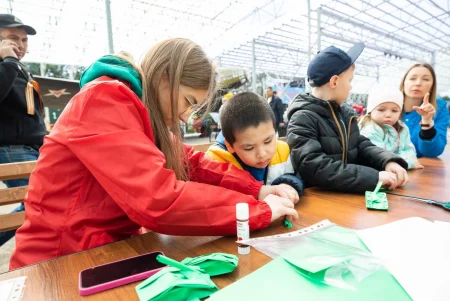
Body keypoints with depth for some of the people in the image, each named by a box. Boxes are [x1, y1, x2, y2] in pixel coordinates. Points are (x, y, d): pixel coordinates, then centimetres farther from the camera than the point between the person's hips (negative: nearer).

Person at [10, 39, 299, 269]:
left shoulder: (146, 110, 5)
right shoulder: (105, 100, -22)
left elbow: (192, 163, 0)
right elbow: (158, 199, -32)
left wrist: (257, 189, -13)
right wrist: (260, 209, -25)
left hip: (115, 246, 7)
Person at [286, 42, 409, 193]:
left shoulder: (345, 111, 9)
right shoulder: (302, 119, -17)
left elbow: (361, 145, 11)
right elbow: (314, 168, -26)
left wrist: (388, 161, -8)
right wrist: (374, 177, -26)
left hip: (349, 193, 6)